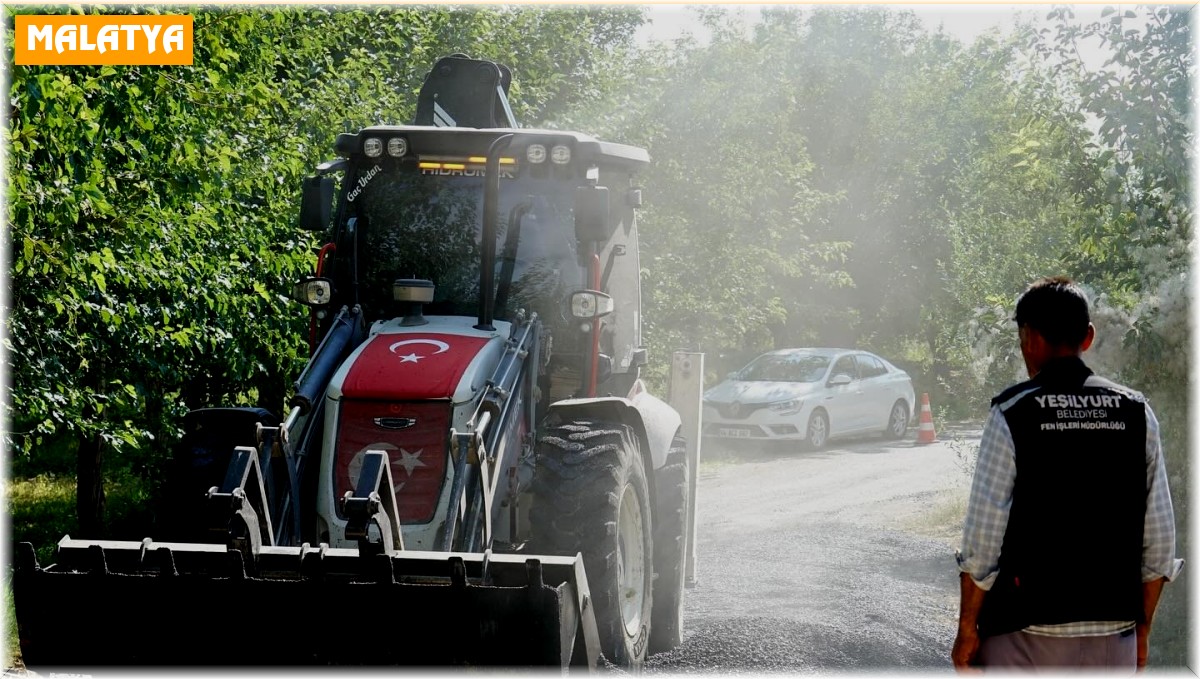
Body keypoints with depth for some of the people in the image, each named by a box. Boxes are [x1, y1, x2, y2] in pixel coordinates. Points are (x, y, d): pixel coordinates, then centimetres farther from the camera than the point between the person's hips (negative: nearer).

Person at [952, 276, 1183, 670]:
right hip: (1114, 636, 4)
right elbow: (1159, 538, 5)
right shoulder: (1136, 413, 3)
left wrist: (967, 631, 0)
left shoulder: (1011, 414, -8)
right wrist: (1142, 630, 15)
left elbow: (983, 536, -9)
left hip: (1027, 637, -3)